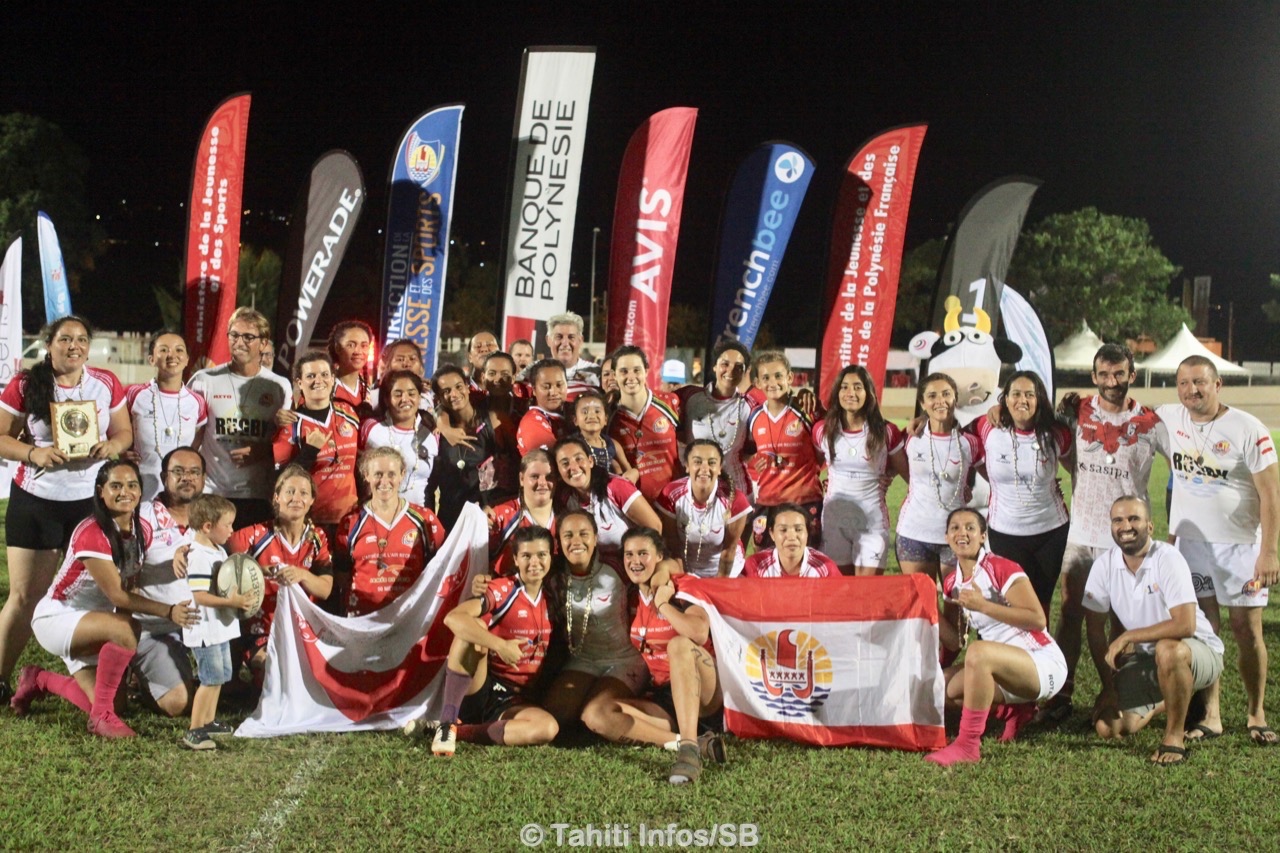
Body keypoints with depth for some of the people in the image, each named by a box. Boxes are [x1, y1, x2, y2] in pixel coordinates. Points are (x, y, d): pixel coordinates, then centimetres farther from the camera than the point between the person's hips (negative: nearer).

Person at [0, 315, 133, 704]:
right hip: (36, 501, -1)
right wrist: (34, 453, -19)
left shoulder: (107, 384, 3)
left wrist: (112, 445, -12)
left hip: (91, 500, 2)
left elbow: (124, 432, 10)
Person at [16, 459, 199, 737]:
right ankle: (102, 715, -20)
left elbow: (130, 586, 4)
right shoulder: (91, 534, -26)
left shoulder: (142, 531, -2)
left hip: (91, 621, 8)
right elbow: (117, 595, -25)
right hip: (57, 618, -8)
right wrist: (168, 612, -31)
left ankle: (39, 681, 25)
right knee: (125, 630, -35)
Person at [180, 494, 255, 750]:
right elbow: (199, 596, -27)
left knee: (219, 676, 20)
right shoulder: (199, 557, -21)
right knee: (211, 679, -8)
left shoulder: (219, 551, 11)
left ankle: (209, 721, 35)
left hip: (220, 628, 10)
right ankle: (193, 732, -3)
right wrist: (230, 601, -29)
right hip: (206, 630, -10)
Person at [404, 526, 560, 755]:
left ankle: (457, 731, -19)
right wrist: (500, 646, -33)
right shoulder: (503, 590, -9)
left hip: (512, 701, 4)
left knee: (548, 728, -29)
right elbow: (453, 618, -27)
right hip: (477, 689, -4)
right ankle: (445, 723, -28)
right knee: (474, 627, -31)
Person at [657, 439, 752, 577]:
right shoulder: (671, 495, -23)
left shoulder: (735, 500, -26)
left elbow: (729, 549, -14)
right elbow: (673, 544, -12)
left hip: (725, 568, -1)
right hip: (686, 569, 1)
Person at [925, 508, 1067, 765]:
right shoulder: (952, 583, 8)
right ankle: (1013, 708, 10)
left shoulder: (1002, 570, -13)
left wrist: (982, 605, -24)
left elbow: (1038, 620, -22)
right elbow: (955, 642, 8)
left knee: (978, 651, -34)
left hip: (1044, 664, -8)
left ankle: (968, 745, -30)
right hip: (1004, 665, 8)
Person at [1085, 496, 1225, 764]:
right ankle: (1162, 703, 25)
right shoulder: (1104, 565, -7)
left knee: (1167, 650, -40)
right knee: (1107, 727, -7)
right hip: (1145, 660, 6)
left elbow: (1185, 625, -32)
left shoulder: (1167, 558, -22)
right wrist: (1108, 686, -4)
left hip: (1199, 652, -6)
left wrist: (1128, 636, -26)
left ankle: (1174, 737, -19)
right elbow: (1095, 629, -1)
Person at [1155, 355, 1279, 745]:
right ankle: (1210, 715, 11)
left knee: (1246, 631, 1)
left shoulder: (1247, 430, -12)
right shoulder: (1167, 420, 0)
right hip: (1190, 541, 3)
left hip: (1240, 544, -3)